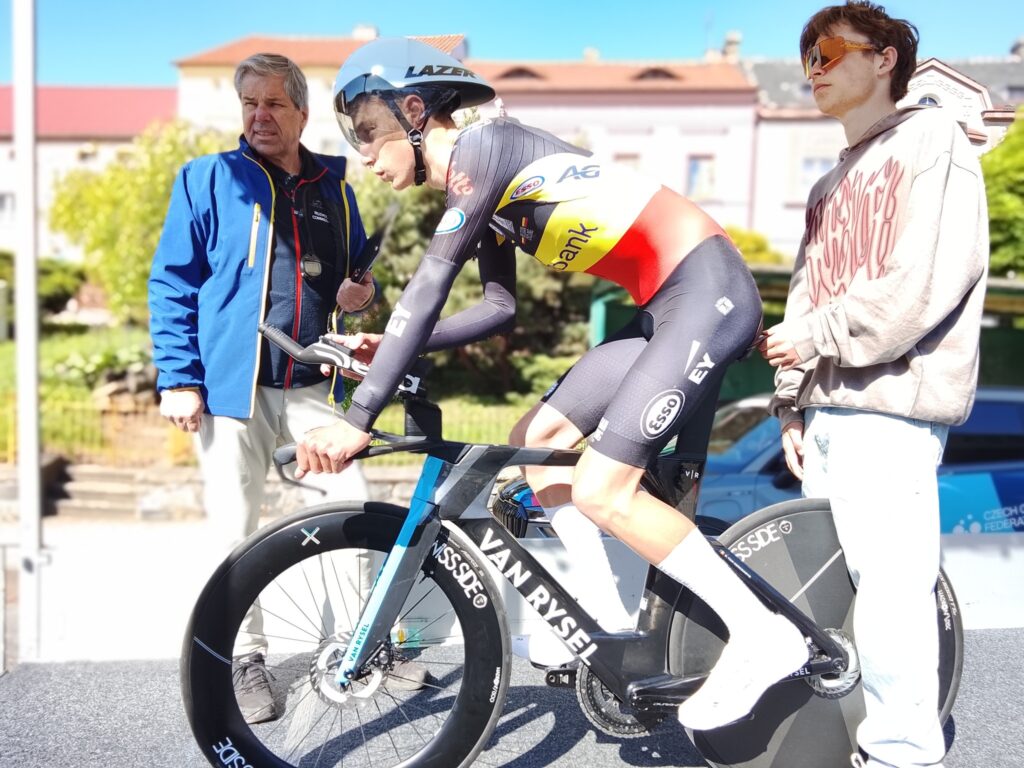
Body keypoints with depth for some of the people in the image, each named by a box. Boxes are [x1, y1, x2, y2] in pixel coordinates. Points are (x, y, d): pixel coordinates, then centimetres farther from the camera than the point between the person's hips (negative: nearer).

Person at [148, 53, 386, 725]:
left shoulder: (333, 191, 12)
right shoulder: (208, 179, 2)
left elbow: (358, 269, 25)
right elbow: (171, 284, 0)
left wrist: (361, 291, 0)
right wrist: (179, 378, -8)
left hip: (311, 386, 2)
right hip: (229, 384, -2)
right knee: (235, 531, 5)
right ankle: (247, 658, 22)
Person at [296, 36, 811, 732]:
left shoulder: (484, 146, -13)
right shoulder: (477, 190, 15)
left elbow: (430, 287, -22)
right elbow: (500, 309, 18)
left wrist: (358, 419, -23)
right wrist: (388, 349, 8)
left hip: (708, 289, -10)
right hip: (667, 306, 10)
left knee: (601, 491, -14)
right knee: (535, 442, 8)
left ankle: (763, 636, 0)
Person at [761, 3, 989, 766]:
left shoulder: (933, 138, 1)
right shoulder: (832, 185, 25)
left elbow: (927, 280, -13)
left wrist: (818, 337, -8)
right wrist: (791, 403, 11)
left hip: (891, 404, -8)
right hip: (828, 408, 8)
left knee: (890, 584, -10)